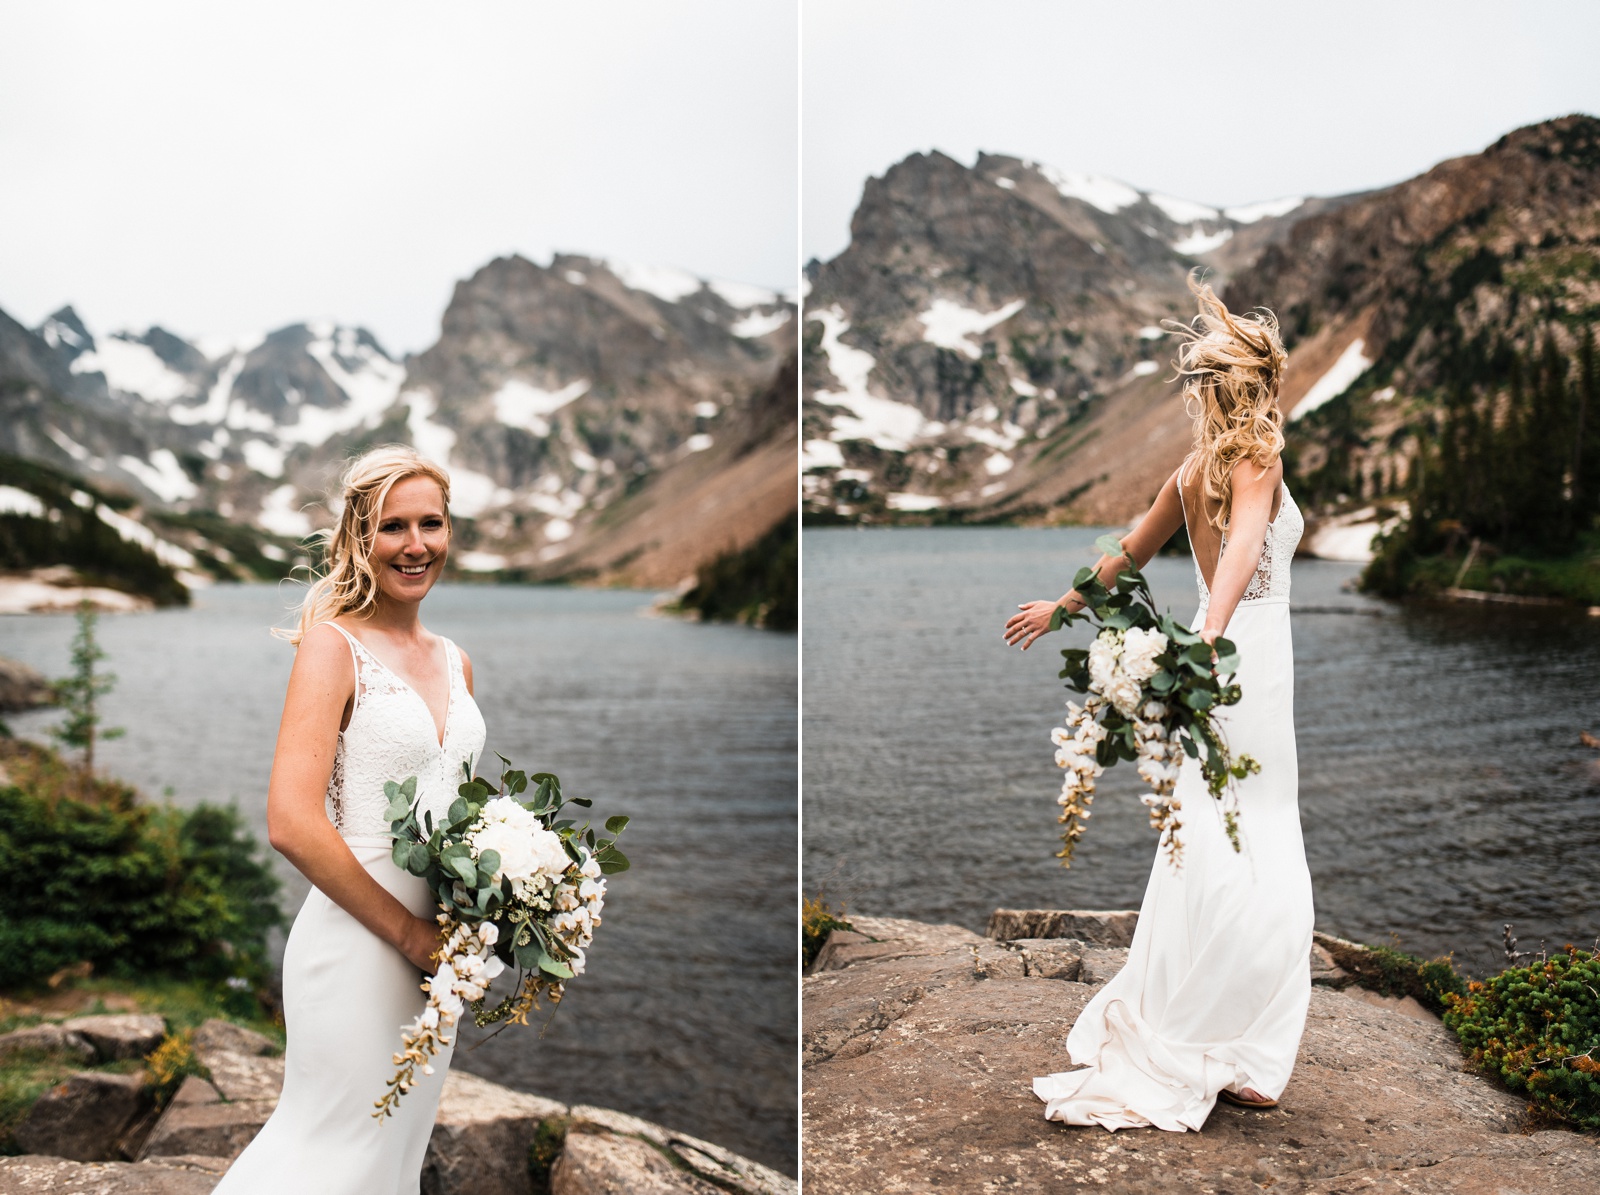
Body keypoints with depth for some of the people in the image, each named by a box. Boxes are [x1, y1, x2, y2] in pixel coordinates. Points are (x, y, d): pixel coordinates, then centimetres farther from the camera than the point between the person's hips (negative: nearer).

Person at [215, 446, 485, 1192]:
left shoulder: (453, 663, 10)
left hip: (431, 953, 7)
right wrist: (411, 933, -16)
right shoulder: (333, 644, -12)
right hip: (357, 946, -7)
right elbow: (292, 823, -21)